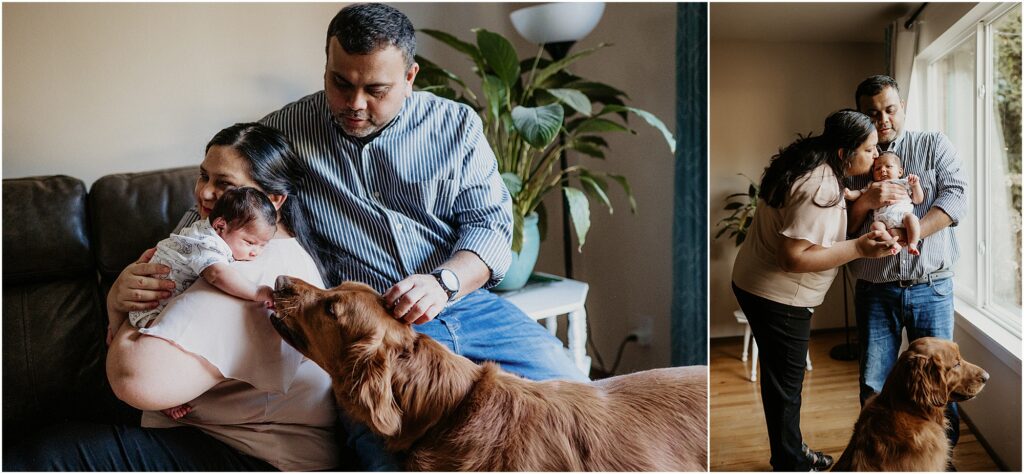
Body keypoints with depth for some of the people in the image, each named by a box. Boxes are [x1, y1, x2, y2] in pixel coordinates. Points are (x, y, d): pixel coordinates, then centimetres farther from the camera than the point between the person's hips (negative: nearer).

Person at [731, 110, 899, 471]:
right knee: (785, 385, 7)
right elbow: (794, 258, -29)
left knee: (781, 377, 21)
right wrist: (860, 248, -29)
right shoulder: (820, 188, -26)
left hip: (754, 284, 10)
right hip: (777, 298, -10)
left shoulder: (804, 163, 4)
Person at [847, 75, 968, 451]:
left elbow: (955, 197, -10)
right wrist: (865, 201, -18)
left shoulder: (934, 145, 6)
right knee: (873, 388, 5)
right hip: (874, 290, 1)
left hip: (931, 288, -1)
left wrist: (907, 234, -23)